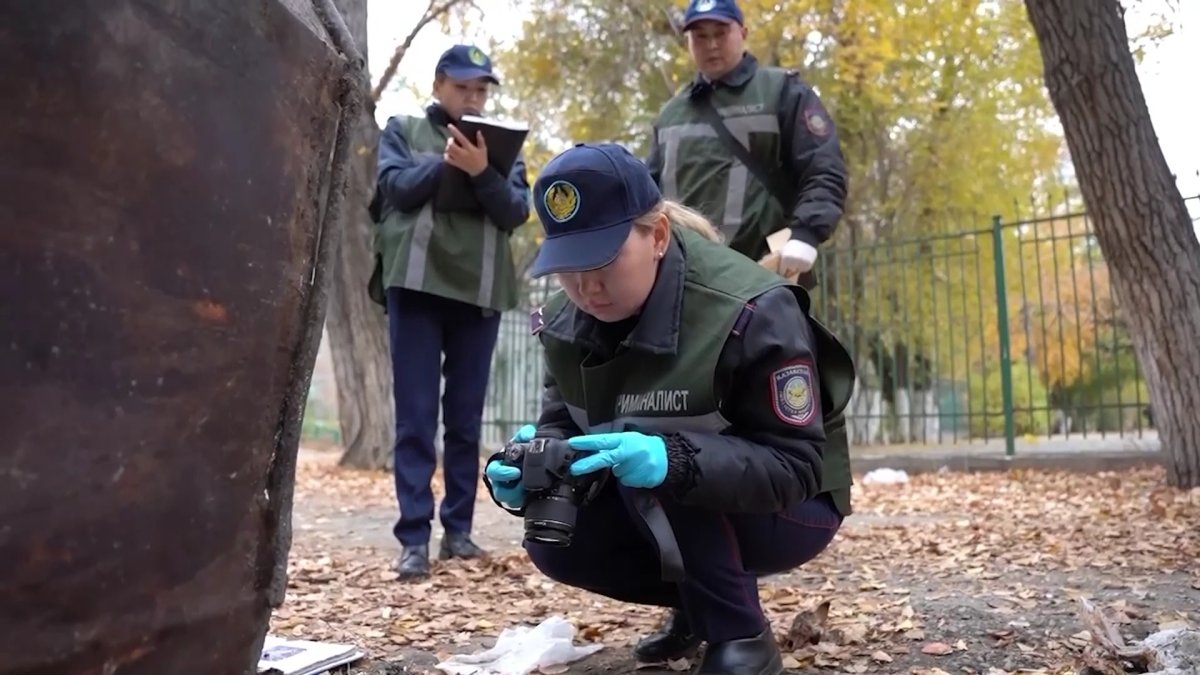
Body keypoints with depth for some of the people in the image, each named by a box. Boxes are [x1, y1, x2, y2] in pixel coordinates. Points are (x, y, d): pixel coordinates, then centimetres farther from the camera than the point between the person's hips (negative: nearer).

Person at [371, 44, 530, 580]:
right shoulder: (403, 131, 12)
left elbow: (517, 211, 1)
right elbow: (396, 185, -4)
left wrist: (482, 170, -15)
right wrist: (445, 162, -16)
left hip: (480, 290, 2)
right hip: (417, 284, -2)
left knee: (466, 417, 7)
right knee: (415, 416, -4)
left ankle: (458, 529, 14)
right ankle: (414, 536, -2)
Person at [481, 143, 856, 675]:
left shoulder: (748, 310, -30)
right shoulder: (566, 320, -10)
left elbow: (795, 466, -30)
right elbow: (561, 422, -5)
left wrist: (672, 459, -48)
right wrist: (528, 464, -30)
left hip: (792, 509, -6)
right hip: (688, 513, 6)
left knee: (661, 470, -34)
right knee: (553, 544, -13)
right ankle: (697, 601, 11)